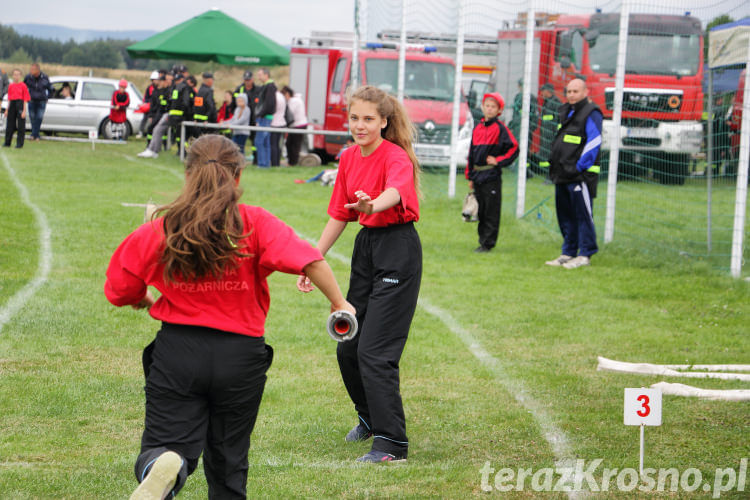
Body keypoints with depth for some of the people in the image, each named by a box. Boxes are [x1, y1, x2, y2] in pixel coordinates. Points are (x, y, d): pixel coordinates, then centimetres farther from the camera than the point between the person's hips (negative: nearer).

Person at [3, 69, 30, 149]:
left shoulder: (23, 85, -3)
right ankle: (7, 143, 15)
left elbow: (25, 99, -5)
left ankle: (19, 143, 4)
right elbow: (9, 99, 16)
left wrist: (24, 111, -10)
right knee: (10, 125, 7)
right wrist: (7, 110, 14)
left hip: (20, 105, -4)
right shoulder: (10, 86, 10)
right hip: (12, 105, 4)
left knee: (21, 126, -2)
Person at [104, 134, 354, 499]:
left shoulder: (160, 229, 2)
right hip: (239, 355, 1)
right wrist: (339, 303, -6)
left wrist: (144, 301, 29)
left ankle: (163, 468, -38)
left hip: (176, 350, -1)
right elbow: (309, 261, -17)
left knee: (165, 448, -4)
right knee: (227, 459, 17)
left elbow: (119, 291, 9)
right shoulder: (255, 224, -4)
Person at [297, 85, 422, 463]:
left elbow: (395, 191, -41)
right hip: (365, 247, 8)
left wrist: (374, 204, -63)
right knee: (347, 348, 13)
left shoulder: (396, 157, -17)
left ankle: (391, 443, -5)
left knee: (374, 351, -13)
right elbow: (339, 215, 16)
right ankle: (370, 417, 38)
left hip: (397, 251, -8)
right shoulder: (349, 158, 6)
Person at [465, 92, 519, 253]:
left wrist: (499, 160, -9)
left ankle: (488, 243, 0)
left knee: (491, 212, -3)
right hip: (478, 177, 6)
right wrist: (470, 176, 15)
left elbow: (514, 148, -6)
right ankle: (482, 240, 19)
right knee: (480, 211, 11)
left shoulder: (500, 128, -6)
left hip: (492, 175, -6)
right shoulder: (478, 128, 13)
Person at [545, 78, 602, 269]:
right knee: (565, 216, 12)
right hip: (563, 175, 9)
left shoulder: (591, 113, -8)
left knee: (583, 215, -6)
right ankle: (568, 253, 19)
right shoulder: (566, 112, 18)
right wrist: (555, 164, 17)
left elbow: (594, 142, -16)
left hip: (580, 175, -9)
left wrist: (579, 167, -17)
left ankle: (585, 255, -2)